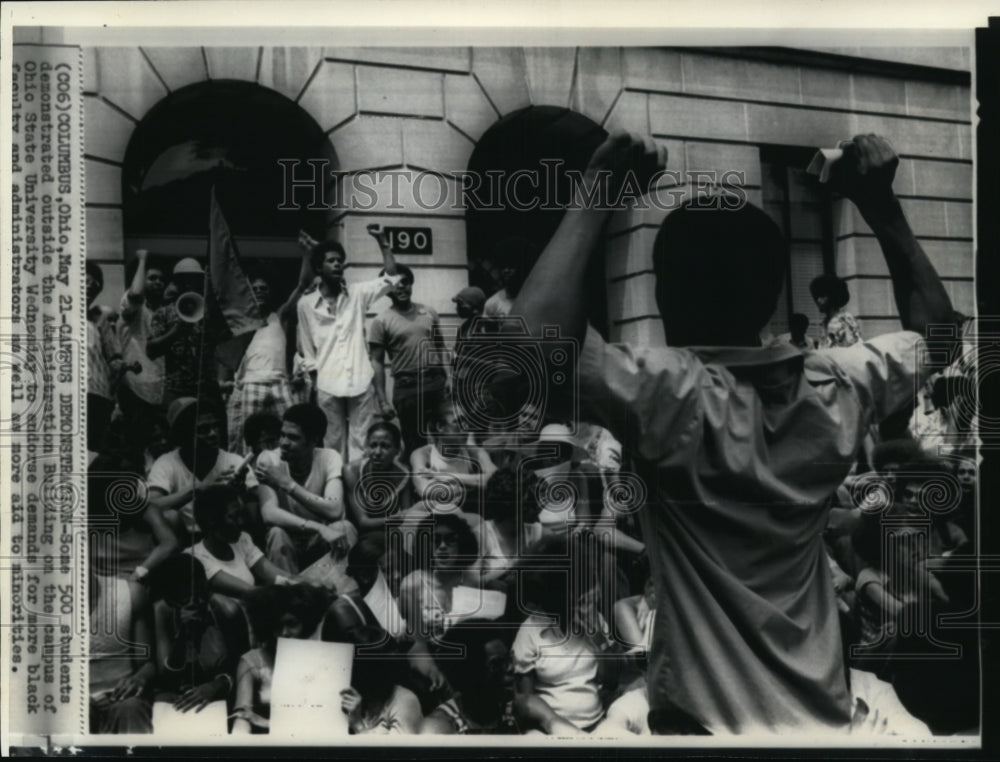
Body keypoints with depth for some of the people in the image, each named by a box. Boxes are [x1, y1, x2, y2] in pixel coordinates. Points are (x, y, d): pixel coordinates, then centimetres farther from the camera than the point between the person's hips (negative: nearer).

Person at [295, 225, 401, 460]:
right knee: (333, 442, 6)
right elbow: (307, 351, 9)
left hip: (361, 381, 1)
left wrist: (381, 240, -5)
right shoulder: (306, 303, 3)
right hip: (328, 385, -1)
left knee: (361, 441, 2)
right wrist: (315, 383, 6)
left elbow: (391, 277, 2)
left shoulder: (357, 294, 6)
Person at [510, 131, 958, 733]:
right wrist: (881, 205, 8)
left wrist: (595, 196, -22)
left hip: (708, 722, -5)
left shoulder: (674, 397, -22)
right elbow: (936, 329, 12)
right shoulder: (836, 392, -6)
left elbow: (535, 335, -34)